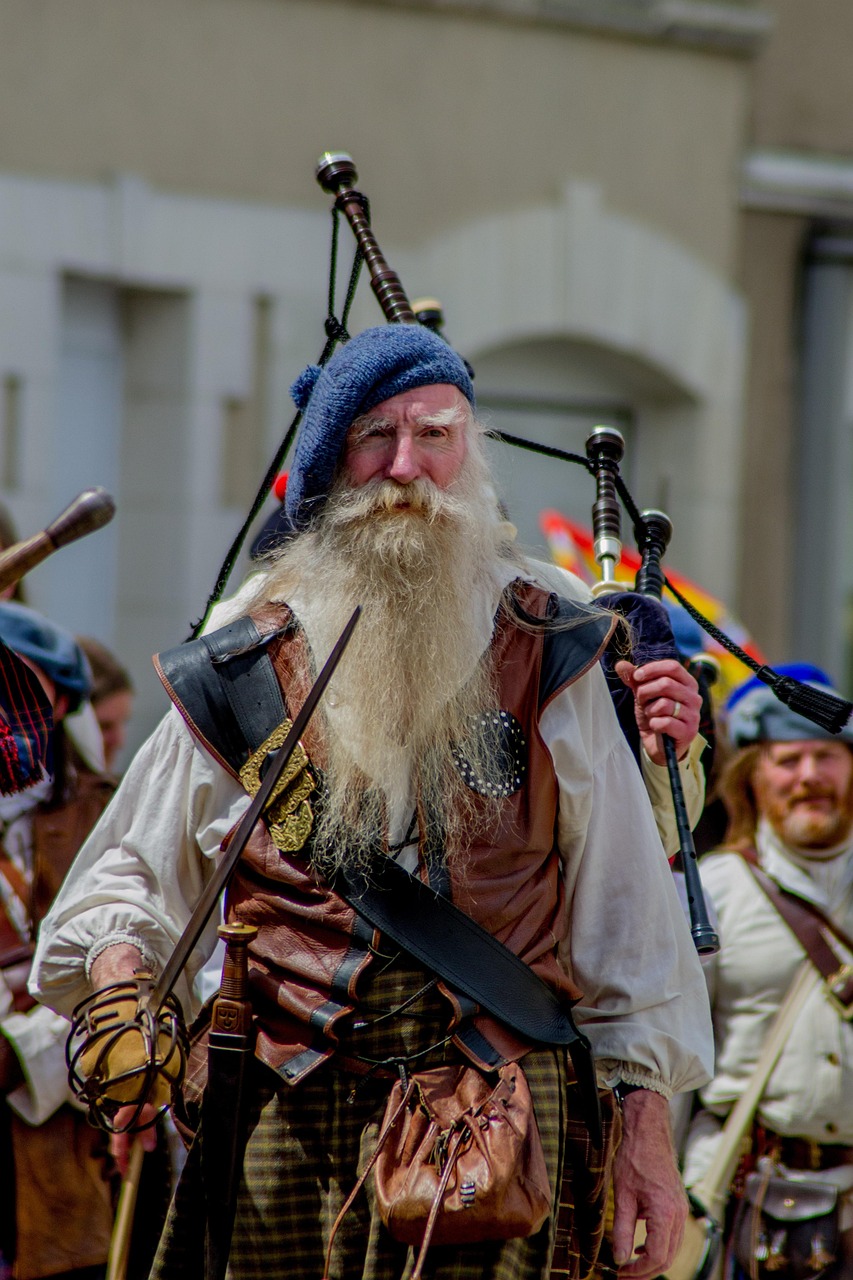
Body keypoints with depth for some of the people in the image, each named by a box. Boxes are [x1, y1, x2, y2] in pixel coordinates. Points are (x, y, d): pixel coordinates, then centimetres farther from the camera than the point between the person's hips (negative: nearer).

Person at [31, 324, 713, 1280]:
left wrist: (645, 1127, 2)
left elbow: (623, 900, 7)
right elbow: (127, 875, 15)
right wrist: (120, 972, -8)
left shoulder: (549, 658, 8)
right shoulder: (244, 671, 9)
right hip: (289, 1120, 1)